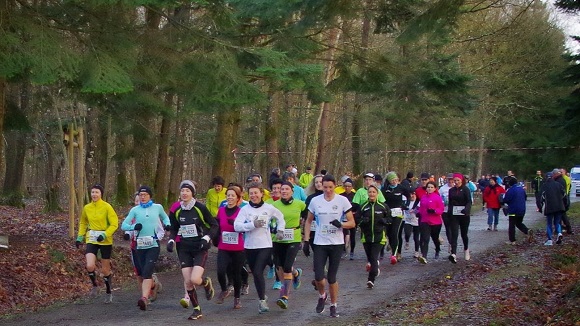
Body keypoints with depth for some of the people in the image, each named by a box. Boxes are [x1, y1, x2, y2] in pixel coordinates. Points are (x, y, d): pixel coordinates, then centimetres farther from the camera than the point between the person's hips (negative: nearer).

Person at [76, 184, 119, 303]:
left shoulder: (107, 207, -10)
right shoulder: (87, 208, 3)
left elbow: (114, 224, -10)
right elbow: (83, 223, 20)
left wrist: (105, 235, -22)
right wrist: (80, 237, 12)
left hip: (105, 241, -3)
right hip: (91, 240, 3)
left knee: (105, 270, 6)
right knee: (90, 266, -18)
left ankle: (108, 293, 27)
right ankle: (94, 286, 10)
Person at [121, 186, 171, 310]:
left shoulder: (158, 207, 6)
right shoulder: (135, 210, 5)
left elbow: (165, 217, 25)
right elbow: (123, 225, 2)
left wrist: (167, 224, 3)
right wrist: (133, 227, -18)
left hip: (153, 245, -2)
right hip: (140, 246, 2)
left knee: (147, 272, -18)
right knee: (141, 273, 10)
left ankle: (144, 298, -29)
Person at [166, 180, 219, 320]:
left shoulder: (200, 208, -11)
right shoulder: (176, 210, 2)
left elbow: (214, 226, -4)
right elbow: (174, 229, 17)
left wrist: (206, 238, -16)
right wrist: (171, 241, 0)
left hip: (200, 248, -4)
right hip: (184, 249, 4)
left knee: (195, 280, -17)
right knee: (188, 282, -2)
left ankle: (207, 282, 20)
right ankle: (197, 310, 15)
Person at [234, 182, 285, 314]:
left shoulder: (269, 208, 0)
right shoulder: (245, 209, -2)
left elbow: (280, 218, 20)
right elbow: (237, 226, -13)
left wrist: (280, 230, 12)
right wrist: (253, 225, -20)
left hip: (265, 246, -2)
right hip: (250, 247, 2)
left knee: (258, 272, -16)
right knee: (255, 273, 12)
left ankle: (262, 300, -4)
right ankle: (263, 297, 33)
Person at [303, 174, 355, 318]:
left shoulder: (342, 201, -4)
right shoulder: (315, 201, 0)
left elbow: (352, 223, -1)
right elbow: (308, 222, 10)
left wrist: (341, 224, -22)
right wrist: (306, 241, 3)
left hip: (336, 243, -1)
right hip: (320, 243, 1)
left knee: (332, 278, 4)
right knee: (318, 277, -9)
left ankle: (333, 306, 22)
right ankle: (322, 296, 23)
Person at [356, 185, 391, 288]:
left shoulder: (383, 206, 0)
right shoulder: (363, 207, 2)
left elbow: (390, 218, 9)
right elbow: (357, 220, 4)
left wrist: (384, 220, -12)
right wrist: (363, 221, -17)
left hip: (379, 237, -2)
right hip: (366, 236, 3)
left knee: (374, 258, -12)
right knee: (369, 257, 13)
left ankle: (371, 280, -12)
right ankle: (375, 269, 44)